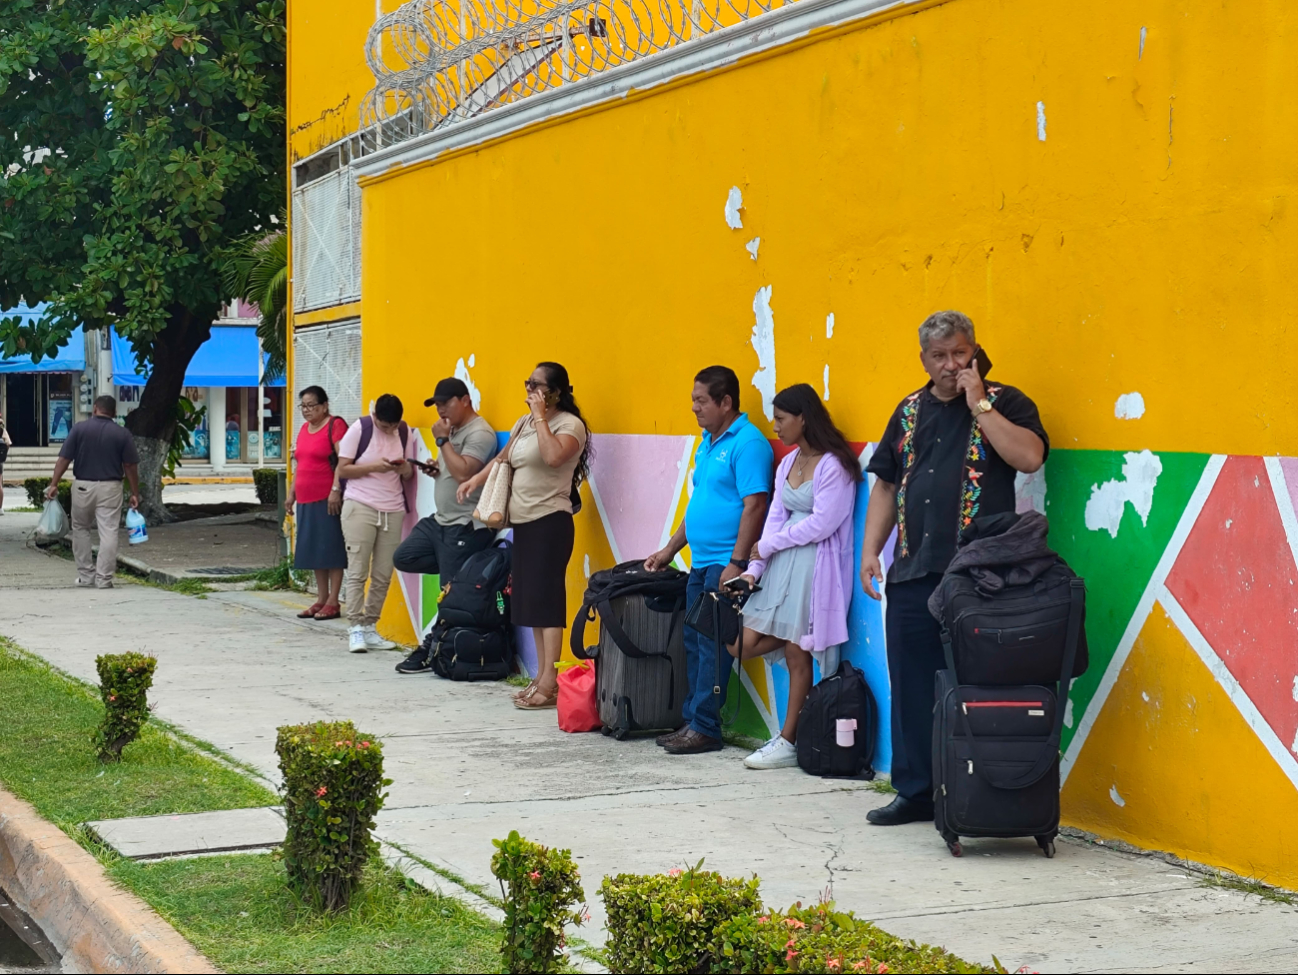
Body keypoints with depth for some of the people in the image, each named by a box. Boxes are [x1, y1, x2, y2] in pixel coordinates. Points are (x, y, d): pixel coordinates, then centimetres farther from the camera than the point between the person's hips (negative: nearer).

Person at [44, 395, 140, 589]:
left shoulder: (79, 429, -2)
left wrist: (54, 484, 0)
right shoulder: (123, 434, -1)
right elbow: (130, 466, 0)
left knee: (80, 529, 16)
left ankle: (85, 576, 16)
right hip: (110, 488, -1)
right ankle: (103, 579, -3)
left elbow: (64, 459, -4)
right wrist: (135, 493, 7)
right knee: (108, 532, 0)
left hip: (83, 486, 1)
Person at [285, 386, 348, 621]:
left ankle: (333, 603, -3)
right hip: (306, 499, 8)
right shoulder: (304, 428, 17)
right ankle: (321, 600, 16)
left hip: (327, 498, -8)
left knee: (331, 548, -5)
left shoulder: (335, 425, -8)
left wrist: (336, 490, -23)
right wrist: (291, 493, 20)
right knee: (313, 549, 10)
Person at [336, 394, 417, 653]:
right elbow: (342, 469, -3)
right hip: (360, 506, -4)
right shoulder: (359, 429, -2)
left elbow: (409, 474, 16)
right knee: (357, 572, -7)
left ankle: (369, 627, 9)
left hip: (393, 510, 4)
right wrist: (374, 467, -16)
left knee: (383, 575, 1)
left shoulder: (405, 433, 9)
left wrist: (405, 469, -8)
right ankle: (355, 629, -6)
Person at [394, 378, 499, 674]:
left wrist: (442, 440, -17)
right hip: (440, 519, 10)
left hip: (465, 527, -10)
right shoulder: (453, 430, 14)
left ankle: (432, 652, 2)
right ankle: (457, 570, 11)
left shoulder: (479, 433, -16)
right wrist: (435, 471, 3)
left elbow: (463, 473, -28)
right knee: (403, 558, 7)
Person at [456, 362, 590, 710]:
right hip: (523, 521, 8)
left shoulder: (570, 424, -9)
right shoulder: (524, 423, 15)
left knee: (545, 599, -11)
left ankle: (549, 684, -12)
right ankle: (541, 676, 15)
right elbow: (503, 458, 27)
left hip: (550, 521, -8)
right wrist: (475, 480, 16)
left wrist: (541, 417, -18)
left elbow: (553, 456, -28)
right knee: (530, 600, 9)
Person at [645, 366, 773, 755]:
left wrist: (737, 563, -22)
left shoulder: (748, 443, -12)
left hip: (726, 564, -9)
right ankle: (692, 722, 16)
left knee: (712, 646, -8)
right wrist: (670, 550, 23)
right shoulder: (708, 443, 17)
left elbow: (754, 506, -18)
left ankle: (705, 728, -4)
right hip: (700, 563, 9)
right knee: (694, 642, 10)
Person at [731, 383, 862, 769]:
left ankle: (788, 743, 6)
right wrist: (754, 568, -1)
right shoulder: (788, 464, 14)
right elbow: (776, 517, 10)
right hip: (782, 563, 8)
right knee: (743, 645, 0)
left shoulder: (833, 466, -12)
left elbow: (821, 525, -16)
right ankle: (801, 638, 21)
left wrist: (768, 545, -7)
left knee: (798, 654, -2)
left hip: (814, 564, -8)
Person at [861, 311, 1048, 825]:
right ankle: (915, 792, 18)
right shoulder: (910, 411, 17)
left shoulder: (1004, 402, 2)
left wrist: (980, 403, -12)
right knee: (912, 684, 8)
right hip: (913, 571, 5)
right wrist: (870, 550, 11)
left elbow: (1029, 456, -16)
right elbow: (886, 485, 20)